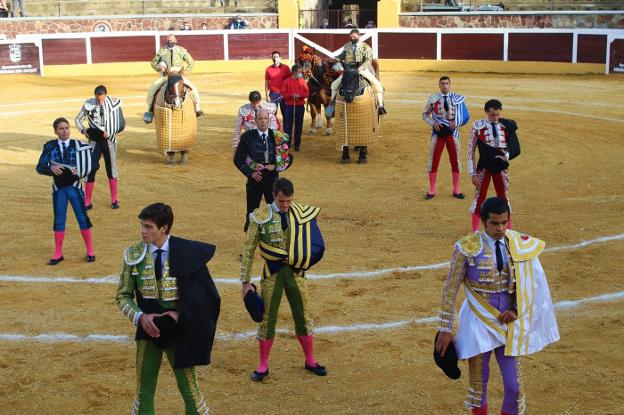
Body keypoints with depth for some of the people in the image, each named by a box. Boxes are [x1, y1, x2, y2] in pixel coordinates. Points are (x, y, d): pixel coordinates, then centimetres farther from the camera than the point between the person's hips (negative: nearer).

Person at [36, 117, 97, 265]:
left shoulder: (79, 146, -3)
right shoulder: (50, 147, 0)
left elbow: (94, 163, -3)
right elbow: (40, 167, -1)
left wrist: (81, 172, -18)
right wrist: (51, 169, -21)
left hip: (75, 187, -1)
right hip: (59, 188, 1)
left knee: (82, 218, 4)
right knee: (59, 220, 8)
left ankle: (90, 251, 17)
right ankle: (58, 254, 18)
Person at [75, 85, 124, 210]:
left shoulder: (113, 103, -10)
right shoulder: (88, 104, -7)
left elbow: (120, 124, -4)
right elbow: (78, 119, 5)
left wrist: (109, 132, -14)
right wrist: (83, 130, -10)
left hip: (109, 140, 0)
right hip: (94, 141, 0)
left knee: (111, 169, 9)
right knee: (90, 170, 0)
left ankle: (114, 200, 20)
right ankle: (87, 202, 7)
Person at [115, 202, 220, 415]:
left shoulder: (186, 252, -12)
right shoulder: (133, 255, -5)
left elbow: (203, 292, -4)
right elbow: (123, 296, 1)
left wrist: (181, 314, -15)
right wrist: (140, 316, -15)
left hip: (179, 329, -2)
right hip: (148, 327, 2)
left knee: (189, 389, 4)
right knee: (144, 391, 10)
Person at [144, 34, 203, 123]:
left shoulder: (181, 50, 1)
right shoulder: (162, 51, 5)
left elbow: (191, 63, 6)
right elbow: (153, 62, 15)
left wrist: (184, 73, -6)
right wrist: (159, 67, -8)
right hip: (165, 76, 1)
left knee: (193, 88, -22)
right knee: (151, 89, -22)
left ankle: (198, 109, -7)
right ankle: (150, 110, -7)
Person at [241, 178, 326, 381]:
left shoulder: (303, 214, -5)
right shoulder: (261, 217, -10)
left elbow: (317, 246, -1)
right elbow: (248, 251, -6)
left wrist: (294, 259, -13)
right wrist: (245, 281, -7)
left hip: (295, 272, 2)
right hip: (271, 273, -2)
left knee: (303, 316, 12)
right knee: (267, 318, 6)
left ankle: (310, 361, 29)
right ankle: (263, 365, 21)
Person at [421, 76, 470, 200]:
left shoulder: (457, 98, -3)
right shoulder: (433, 98, -3)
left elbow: (466, 116, 2)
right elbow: (425, 115, 4)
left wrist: (456, 123, -16)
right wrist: (433, 123, -13)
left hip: (452, 133, 1)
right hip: (438, 133, -1)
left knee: (455, 161, 7)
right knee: (433, 161, 1)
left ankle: (456, 191, 19)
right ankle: (431, 191, 12)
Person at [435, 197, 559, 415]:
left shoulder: (521, 245, -3)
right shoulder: (468, 248, -12)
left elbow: (532, 283, 7)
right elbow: (450, 290, -8)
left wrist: (516, 310, -8)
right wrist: (445, 330, -8)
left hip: (508, 323, 2)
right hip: (479, 323, -2)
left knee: (514, 387, 5)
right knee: (479, 384, 6)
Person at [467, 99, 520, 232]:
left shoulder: (506, 125, -1)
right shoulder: (478, 126, -6)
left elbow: (515, 148, 3)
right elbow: (471, 151, -4)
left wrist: (506, 156, -20)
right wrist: (473, 173, -8)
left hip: (501, 167, 2)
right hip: (484, 167, -2)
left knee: (504, 198, 9)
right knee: (479, 198, 0)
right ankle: (475, 231, 9)